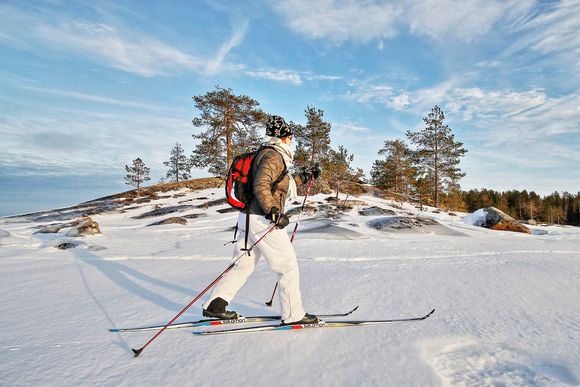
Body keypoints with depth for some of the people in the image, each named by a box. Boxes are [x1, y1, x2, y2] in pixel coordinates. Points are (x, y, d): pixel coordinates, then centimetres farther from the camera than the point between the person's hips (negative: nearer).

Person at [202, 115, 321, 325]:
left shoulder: (266, 154, 20)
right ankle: (293, 314, 13)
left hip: (249, 218, 10)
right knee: (288, 265, 2)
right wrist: (274, 212, -24)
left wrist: (304, 177, 28)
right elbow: (261, 187, -22)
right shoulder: (273, 155, -11)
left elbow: (282, 185, 28)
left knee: (244, 265, 16)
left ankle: (214, 305, 22)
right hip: (263, 221, -10)